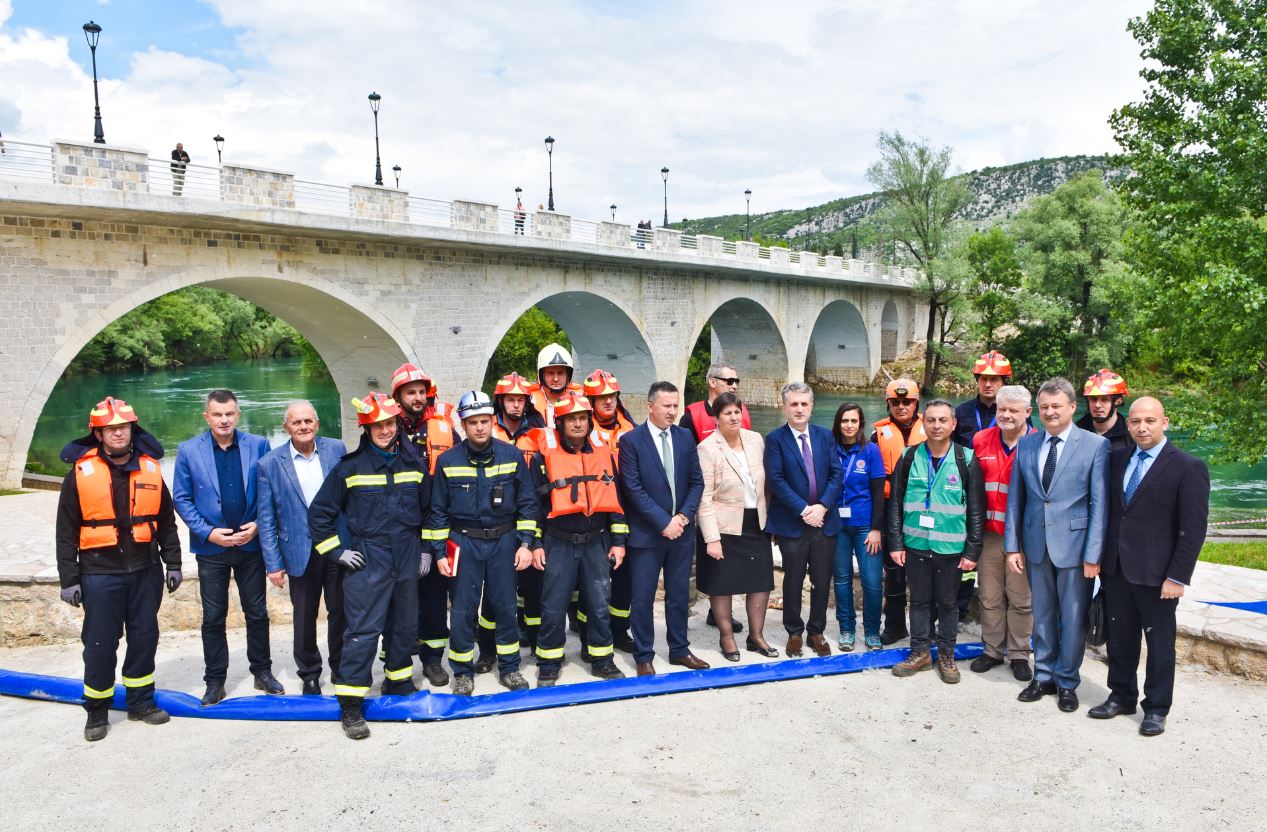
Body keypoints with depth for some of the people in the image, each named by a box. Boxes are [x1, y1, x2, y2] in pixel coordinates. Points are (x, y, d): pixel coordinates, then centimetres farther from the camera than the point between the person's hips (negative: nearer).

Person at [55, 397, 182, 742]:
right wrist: (69, 578, -4)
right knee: (100, 644, 4)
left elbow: (166, 521, 11)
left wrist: (172, 563, 9)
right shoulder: (81, 472, -4)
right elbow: (67, 531, -2)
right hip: (99, 574, -3)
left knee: (144, 638, 11)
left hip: (145, 571, 3)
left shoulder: (150, 468, 4)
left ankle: (141, 701, 26)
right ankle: (97, 710, 21)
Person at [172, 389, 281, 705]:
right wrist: (208, 532, -11)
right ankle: (215, 681, 22)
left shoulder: (258, 445, -4)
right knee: (213, 618, 10)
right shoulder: (189, 450, -4)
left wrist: (258, 524, -11)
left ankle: (262, 671, 26)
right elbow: (181, 498, -2)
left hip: (251, 544, 0)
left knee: (257, 612, 11)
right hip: (211, 547, 0)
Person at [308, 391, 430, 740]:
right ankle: (350, 705, 1)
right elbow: (319, 513, 1)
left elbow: (427, 508, 16)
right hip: (367, 560, -4)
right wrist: (338, 551, -3)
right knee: (363, 630, -7)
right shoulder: (350, 467, -5)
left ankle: (398, 683, 33)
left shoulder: (413, 463, 6)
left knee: (405, 626, 14)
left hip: (407, 559, 4)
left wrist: (426, 548, 13)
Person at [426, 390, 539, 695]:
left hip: (504, 541, 1)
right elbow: (438, 511, 2)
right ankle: (462, 672, 21)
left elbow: (527, 503, 2)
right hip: (463, 543, 0)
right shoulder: (448, 461, -4)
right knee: (462, 610, 4)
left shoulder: (512, 455, -3)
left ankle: (509, 668, 25)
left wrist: (526, 543, -4)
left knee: (506, 607, 9)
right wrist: (440, 552, -1)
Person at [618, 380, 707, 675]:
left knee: (679, 594, 15)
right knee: (643, 598, 5)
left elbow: (696, 481, 7)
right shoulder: (631, 440, -9)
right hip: (646, 533, -4)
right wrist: (663, 522, -16)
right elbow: (633, 489, -13)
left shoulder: (685, 437, 6)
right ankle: (644, 656, 19)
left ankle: (679, 649, 30)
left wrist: (684, 516, -7)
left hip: (681, 530, 4)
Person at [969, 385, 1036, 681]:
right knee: (990, 596, 11)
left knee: (1020, 598, 6)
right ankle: (992, 650, 25)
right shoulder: (981, 441, 5)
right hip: (989, 533, 3)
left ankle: (1019, 654, 21)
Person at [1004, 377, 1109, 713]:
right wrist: (1012, 545, 3)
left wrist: (1093, 554, -11)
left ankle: (1067, 682, 24)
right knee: (1042, 614, 15)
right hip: (1035, 544, 4)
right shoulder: (1026, 445, 5)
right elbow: (1015, 498, 7)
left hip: (1074, 544, -3)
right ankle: (1043, 676, 29)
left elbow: (1099, 503, -8)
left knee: (1073, 618, 7)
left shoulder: (1096, 445, -6)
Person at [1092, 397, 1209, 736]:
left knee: (1159, 641, 9)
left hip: (1155, 573, -5)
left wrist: (1177, 577, -13)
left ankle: (1156, 708, 24)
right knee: (1120, 636, 15)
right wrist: (1102, 557, 6)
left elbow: (1193, 529, -11)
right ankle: (1121, 696, 31)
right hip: (1116, 568, 5)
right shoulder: (1117, 459, 6)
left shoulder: (1188, 467, -9)